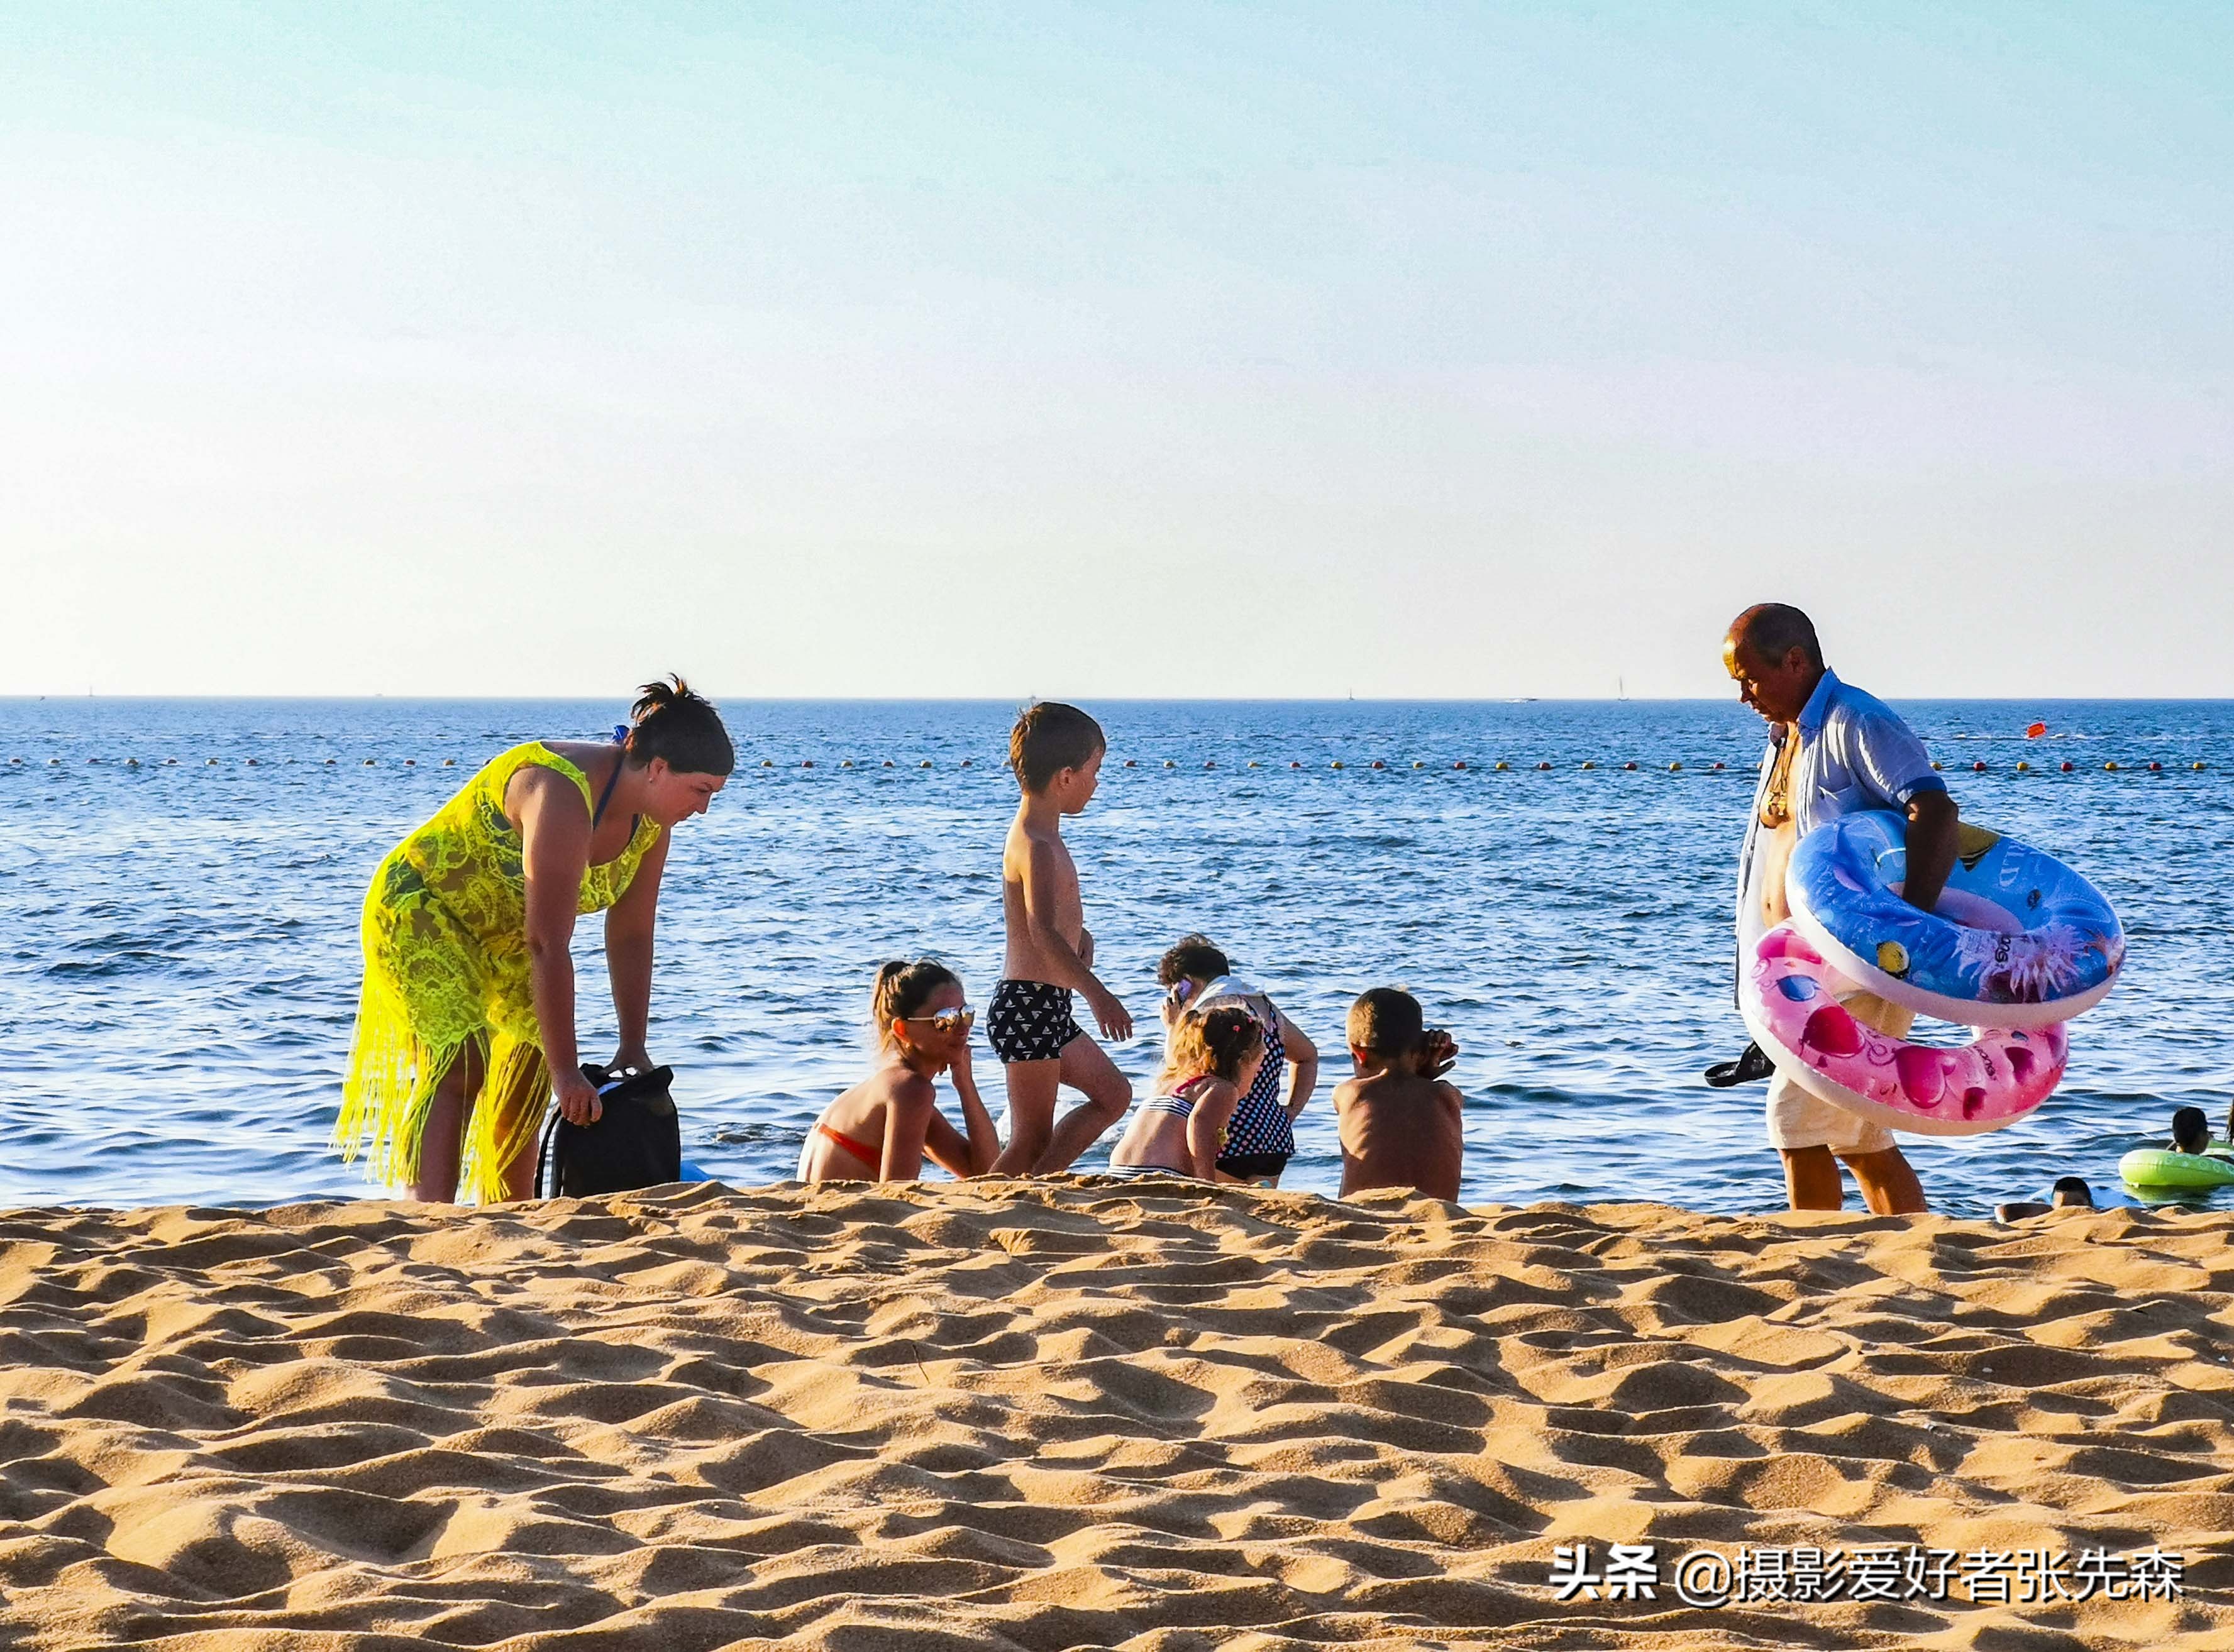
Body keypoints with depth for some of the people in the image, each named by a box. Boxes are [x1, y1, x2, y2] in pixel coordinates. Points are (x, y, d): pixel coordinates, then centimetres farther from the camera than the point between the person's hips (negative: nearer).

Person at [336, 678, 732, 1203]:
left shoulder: (650, 816, -9)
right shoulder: (565, 796, -36)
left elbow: (631, 936, -1)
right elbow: (547, 946, -37)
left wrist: (633, 1046, -3)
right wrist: (567, 1073, -35)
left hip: (499, 936, 9)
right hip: (419, 910, -9)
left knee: (528, 1072, 6)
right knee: (458, 1064, -23)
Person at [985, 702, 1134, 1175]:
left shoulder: (1040, 836, 13)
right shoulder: (1036, 847, -19)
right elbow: (1043, 932, -32)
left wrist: (1079, 935, 10)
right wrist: (1097, 994, -37)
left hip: (1047, 1010, 10)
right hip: (1028, 1006, -10)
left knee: (1113, 1094, 17)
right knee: (1031, 1140, -6)